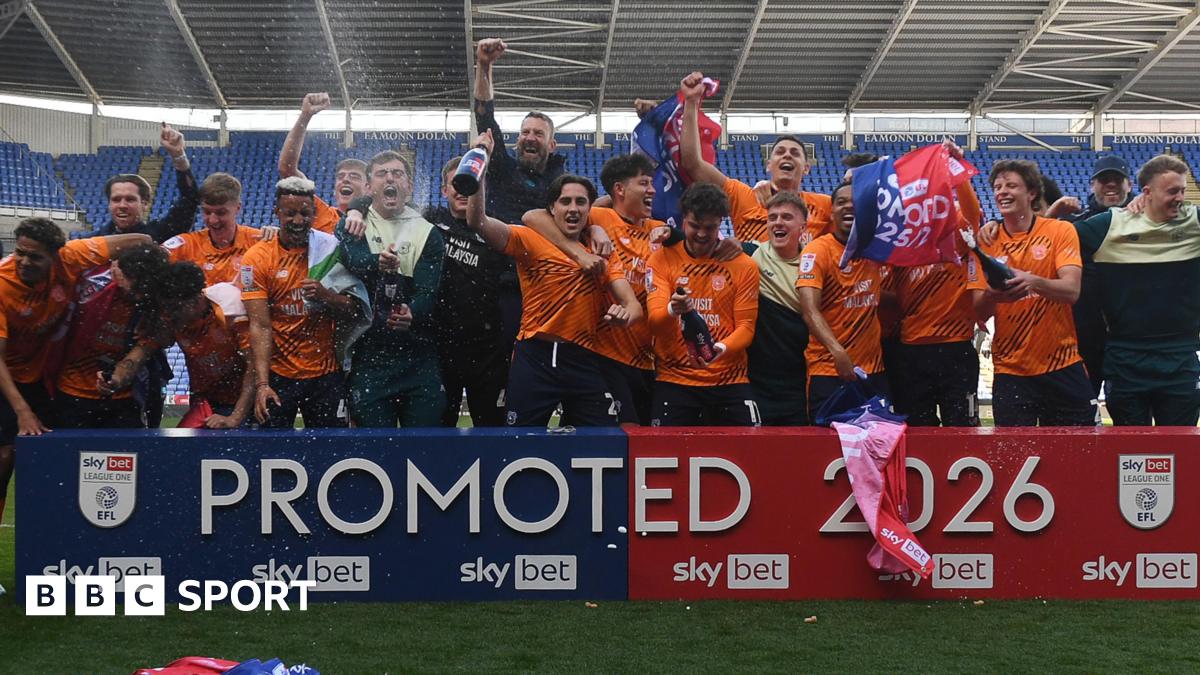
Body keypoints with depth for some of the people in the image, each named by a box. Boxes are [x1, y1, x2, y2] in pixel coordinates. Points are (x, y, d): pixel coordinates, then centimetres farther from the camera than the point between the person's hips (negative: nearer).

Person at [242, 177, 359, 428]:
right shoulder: (258, 257, -5)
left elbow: (352, 311, 2)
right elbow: (260, 326, -10)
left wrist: (325, 295, -19)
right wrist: (262, 384, -20)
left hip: (326, 372, 2)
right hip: (278, 374, -2)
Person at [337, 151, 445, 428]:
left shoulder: (428, 234, 6)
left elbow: (427, 292, -7)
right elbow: (352, 258, -16)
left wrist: (411, 314, -31)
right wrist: (377, 263, -40)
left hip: (419, 356, 0)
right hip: (368, 355, 0)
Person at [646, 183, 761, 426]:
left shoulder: (743, 266, 5)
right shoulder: (662, 259, 3)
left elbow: (746, 326, 0)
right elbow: (654, 321, -7)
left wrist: (721, 348, -21)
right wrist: (672, 310, -30)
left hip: (730, 380, 1)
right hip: (674, 378, -1)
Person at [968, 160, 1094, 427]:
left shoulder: (1060, 231, -1)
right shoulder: (987, 241, 3)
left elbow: (1071, 291, -14)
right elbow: (979, 313, -1)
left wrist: (1032, 282, -33)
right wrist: (991, 296, -24)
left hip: (1062, 366, -1)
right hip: (1010, 371, 1)